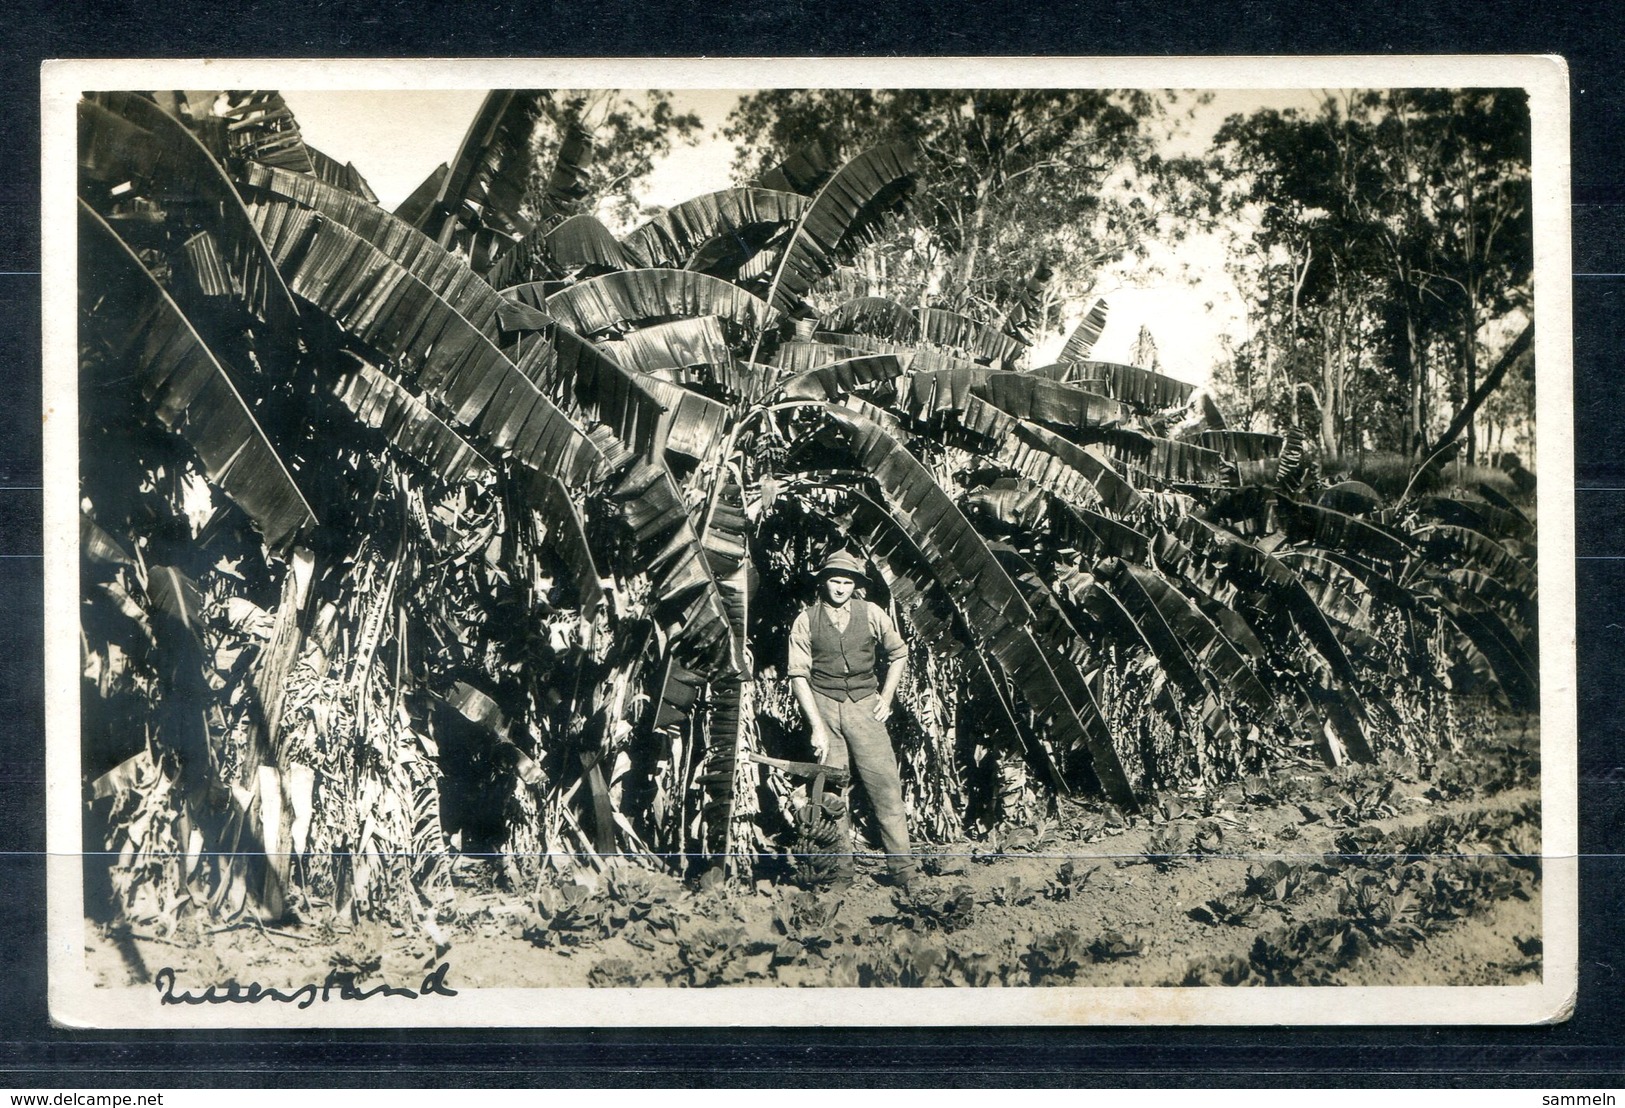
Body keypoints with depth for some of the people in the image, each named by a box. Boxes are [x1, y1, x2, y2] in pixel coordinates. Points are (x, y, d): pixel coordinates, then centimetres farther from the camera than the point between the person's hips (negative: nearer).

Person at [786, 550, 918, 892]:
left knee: (885, 783, -6)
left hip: (863, 703, 0)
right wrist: (817, 726, -9)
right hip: (823, 704, 0)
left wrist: (886, 697, 10)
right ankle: (841, 873, 9)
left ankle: (902, 868, -1)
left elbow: (898, 655, 19)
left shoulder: (871, 613, 4)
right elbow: (798, 675, -3)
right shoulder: (805, 621, 0)